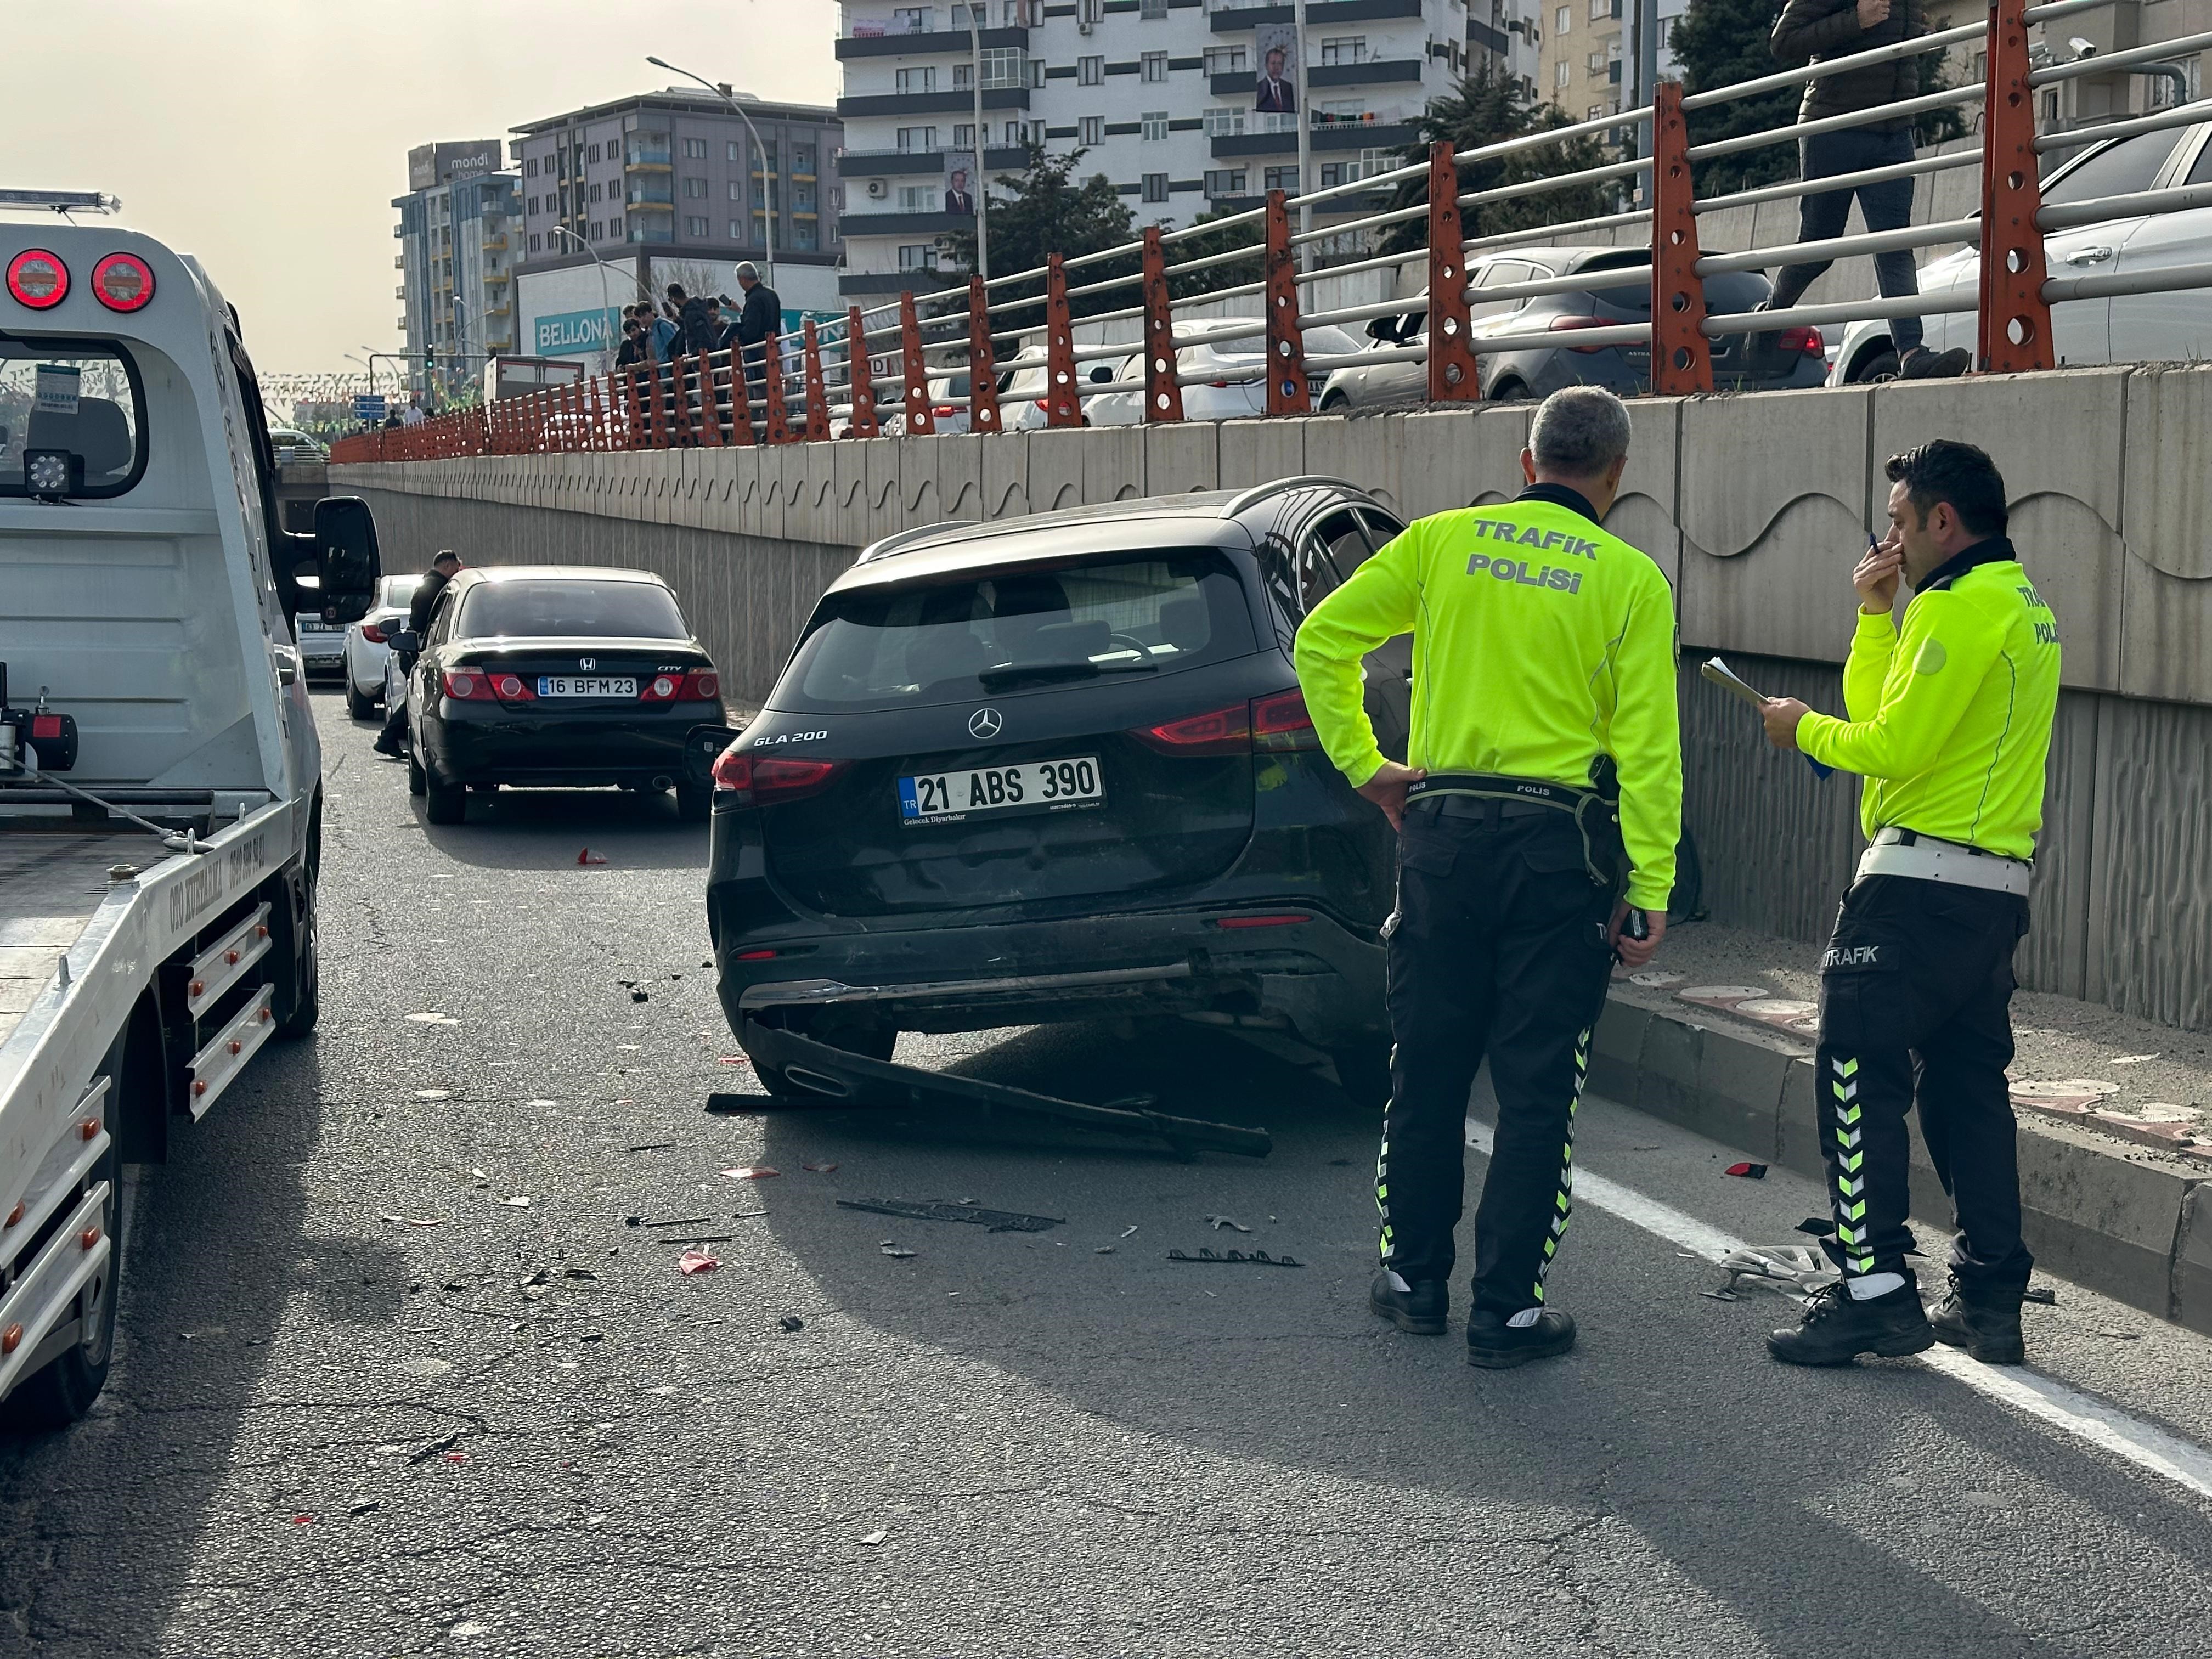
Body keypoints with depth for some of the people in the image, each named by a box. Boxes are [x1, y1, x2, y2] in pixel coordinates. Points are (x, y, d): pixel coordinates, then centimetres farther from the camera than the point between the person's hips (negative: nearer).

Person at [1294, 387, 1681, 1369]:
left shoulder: (1443, 542, 4)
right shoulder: (1629, 579, -3)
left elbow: (1322, 641, 4)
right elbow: (1647, 746, -8)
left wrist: (1363, 765, 10)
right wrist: (1650, 892, -6)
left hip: (1444, 834, 3)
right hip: (1562, 846, -2)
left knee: (1428, 1069, 15)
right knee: (1537, 1088, 4)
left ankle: (1414, 1278, 25)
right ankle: (1508, 1312, 7)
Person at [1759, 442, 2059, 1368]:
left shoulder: (1959, 606, -13)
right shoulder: (2024, 603, 19)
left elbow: (1896, 744, -17)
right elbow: (1885, 712, 19)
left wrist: (1805, 730, -2)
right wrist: (1874, 613, 15)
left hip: (1923, 879, -10)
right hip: (1998, 886, 10)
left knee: (1859, 1078, -7)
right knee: (1967, 1087, 13)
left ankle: (1875, 1291, -9)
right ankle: (1991, 1301, 15)